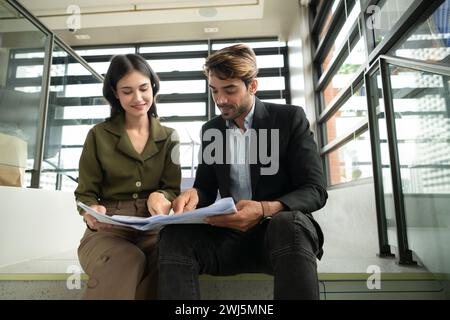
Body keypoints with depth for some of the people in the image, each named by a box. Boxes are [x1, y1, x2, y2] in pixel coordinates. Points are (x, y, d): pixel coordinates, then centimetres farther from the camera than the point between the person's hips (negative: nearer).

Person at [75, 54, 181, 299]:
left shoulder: (169, 138, 11)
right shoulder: (98, 135, 6)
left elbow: (173, 189, 6)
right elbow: (85, 193, 7)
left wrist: (159, 197, -18)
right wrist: (92, 212, -17)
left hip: (154, 229, 2)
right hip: (107, 231, -1)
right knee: (128, 261, -36)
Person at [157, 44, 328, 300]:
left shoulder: (290, 118, -3)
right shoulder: (211, 130, 9)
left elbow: (315, 191, -9)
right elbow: (206, 188, 12)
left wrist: (265, 209, -28)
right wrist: (194, 194, -14)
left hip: (284, 228, -2)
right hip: (232, 233, 3)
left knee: (290, 223, -37)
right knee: (174, 234, -26)